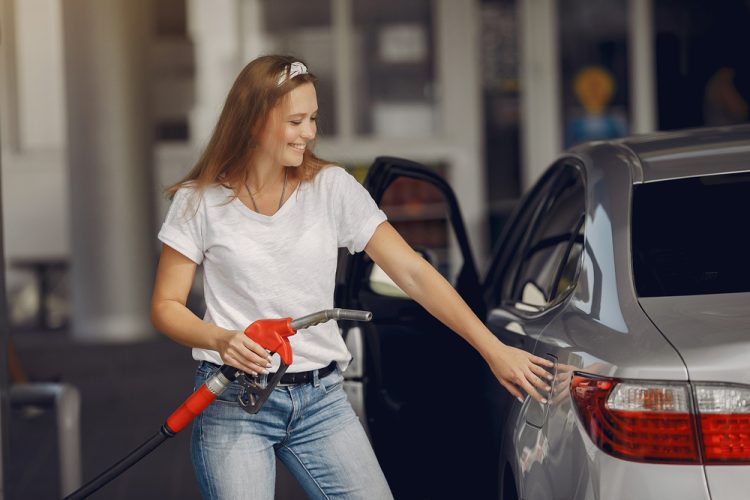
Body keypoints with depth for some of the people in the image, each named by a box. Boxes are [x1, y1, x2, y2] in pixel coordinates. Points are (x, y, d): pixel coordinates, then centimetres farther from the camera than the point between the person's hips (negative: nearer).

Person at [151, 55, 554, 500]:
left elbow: (413, 273, -4)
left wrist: (492, 349, -11)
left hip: (321, 397, 2)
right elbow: (166, 306, 2)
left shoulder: (332, 187, 0)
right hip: (234, 399, -2)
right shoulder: (200, 201, -3)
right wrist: (220, 340, -20)